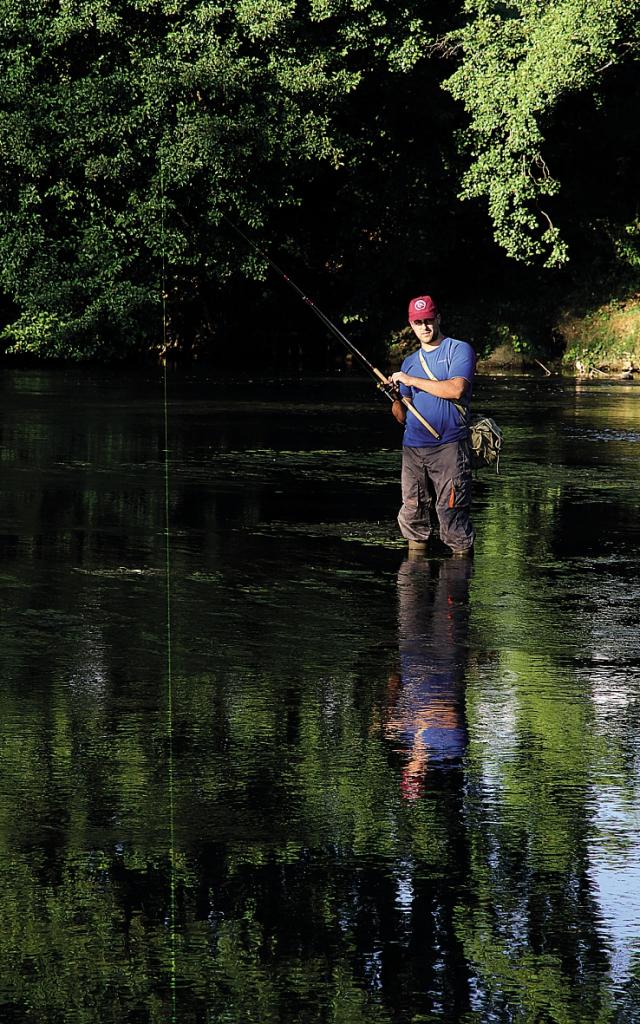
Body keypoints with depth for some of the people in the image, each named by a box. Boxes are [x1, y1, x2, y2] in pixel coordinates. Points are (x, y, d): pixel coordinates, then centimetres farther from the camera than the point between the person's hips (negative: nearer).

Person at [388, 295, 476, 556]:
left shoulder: (459, 350, 2)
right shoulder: (410, 362, 20)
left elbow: (456, 389, -16)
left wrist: (412, 381, -10)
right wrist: (394, 399, -5)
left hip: (448, 446, -6)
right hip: (413, 446, 6)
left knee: (451, 512, -10)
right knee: (412, 514, 5)